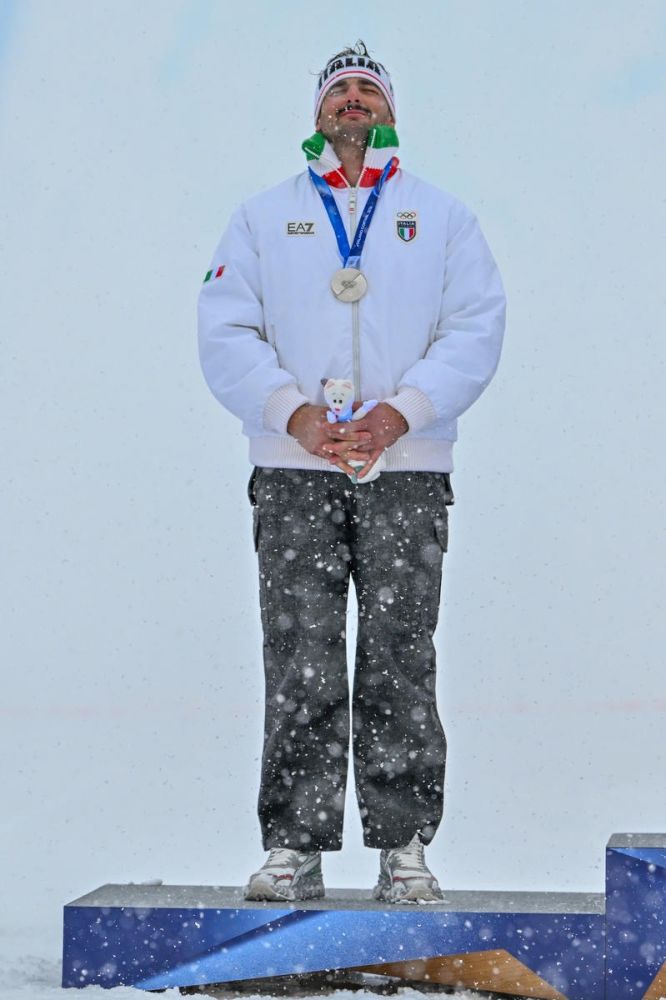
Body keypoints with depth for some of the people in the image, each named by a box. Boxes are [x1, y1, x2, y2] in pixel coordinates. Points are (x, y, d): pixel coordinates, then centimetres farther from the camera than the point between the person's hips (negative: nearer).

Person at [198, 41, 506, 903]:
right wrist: (297, 414, -10)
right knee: (299, 662, -4)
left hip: (408, 468, 0)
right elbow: (225, 332, 6)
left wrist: (397, 416, -11)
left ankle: (404, 845, 3)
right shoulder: (262, 218, 16)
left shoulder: (442, 217, 14)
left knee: (400, 660, -2)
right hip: (292, 468, 0)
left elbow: (475, 330, 3)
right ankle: (296, 844, 0)